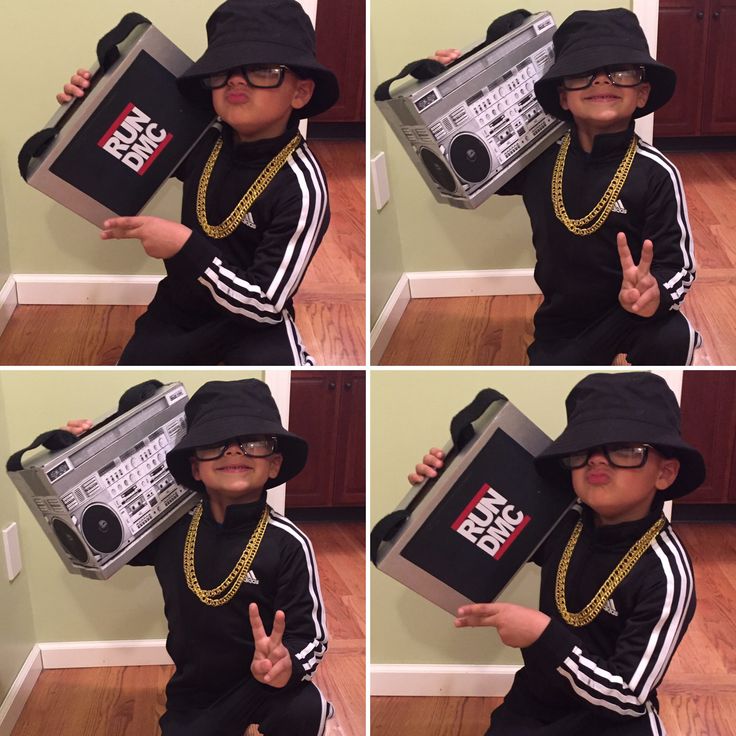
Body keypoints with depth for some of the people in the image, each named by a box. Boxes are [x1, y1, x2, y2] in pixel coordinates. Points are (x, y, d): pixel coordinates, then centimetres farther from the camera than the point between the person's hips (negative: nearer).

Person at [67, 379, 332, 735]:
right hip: (191, 694, 4)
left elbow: (309, 635, -14)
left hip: (260, 684, -4)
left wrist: (286, 662, -39)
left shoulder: (288, 544, -16)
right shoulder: (170, 528, -5)